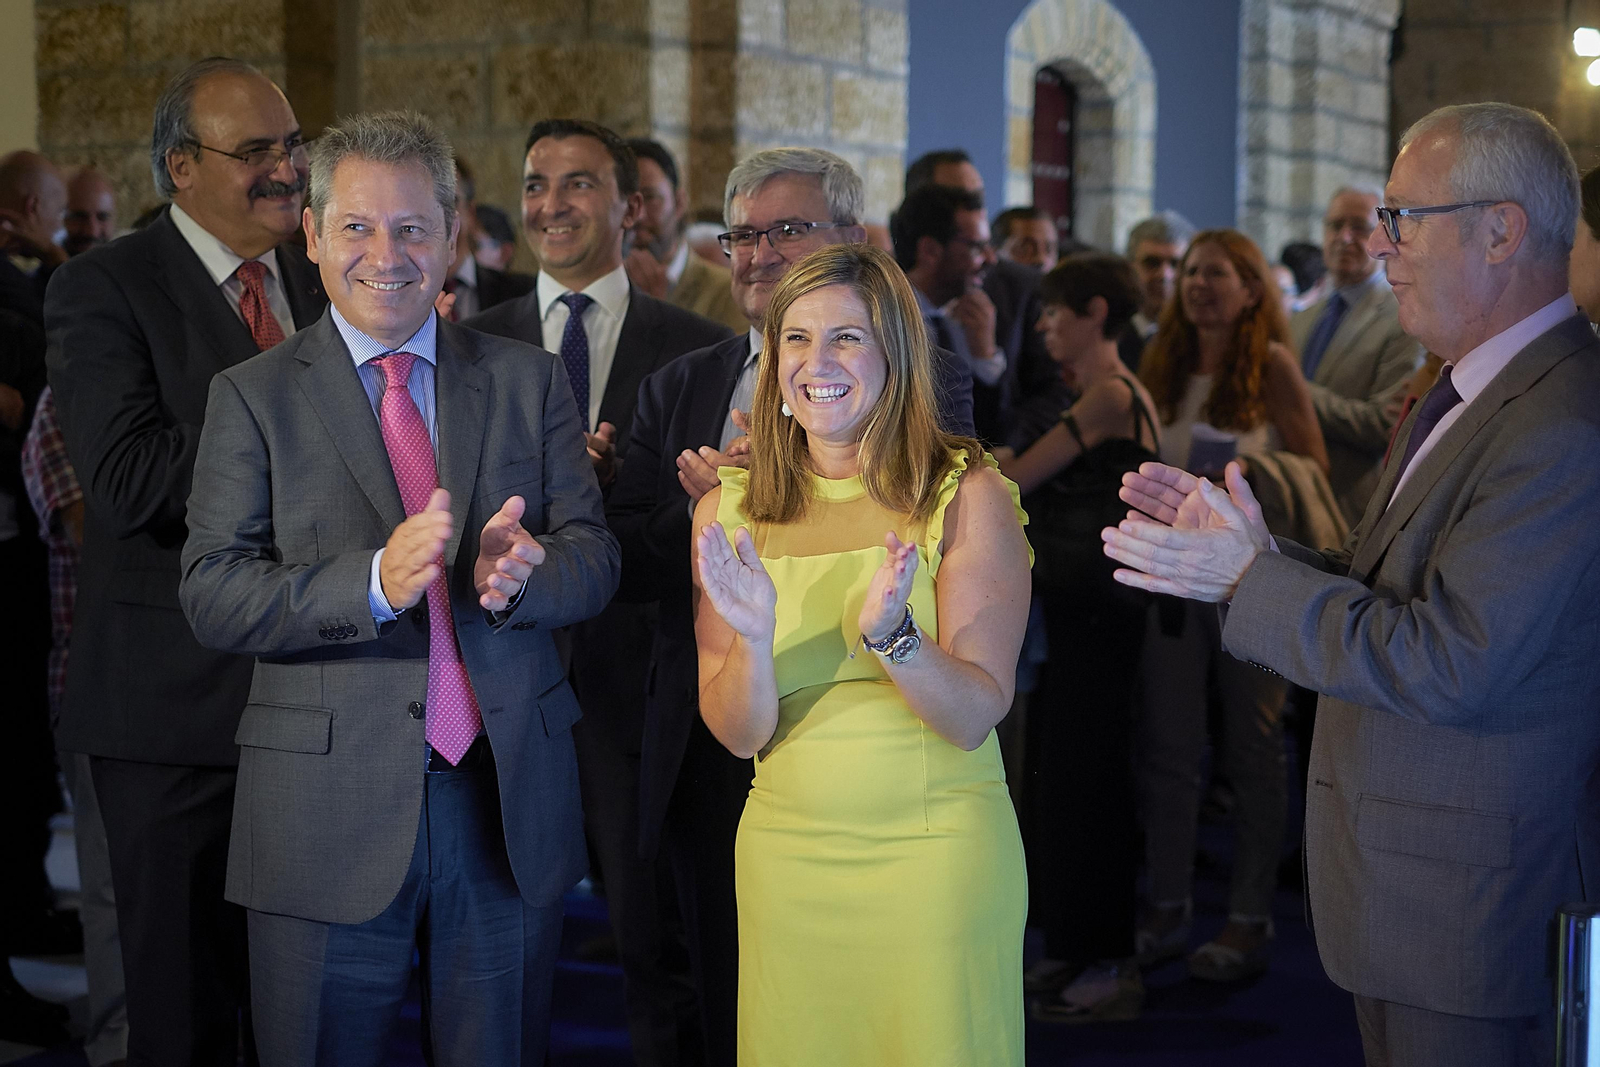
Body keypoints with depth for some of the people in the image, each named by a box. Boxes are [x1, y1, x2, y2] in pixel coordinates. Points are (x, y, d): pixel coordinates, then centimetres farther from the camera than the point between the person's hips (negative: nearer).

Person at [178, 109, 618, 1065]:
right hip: (329, 815, -2)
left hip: (510, 803, 2)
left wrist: (523, 571, -20)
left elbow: (595, 556, 3)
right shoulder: (254, 396, 1)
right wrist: (374, 583, -24)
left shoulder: (530, 380, 8)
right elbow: (213, 594, -8)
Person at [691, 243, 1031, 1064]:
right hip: (788, 858, 3)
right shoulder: (728, 511, 0)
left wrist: (889, 632, -31)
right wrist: (755, 637, -23)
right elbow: (738, 734, -3)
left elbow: (975, 716, -13)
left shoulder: (970, 496, -8)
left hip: (940, 853, -2)